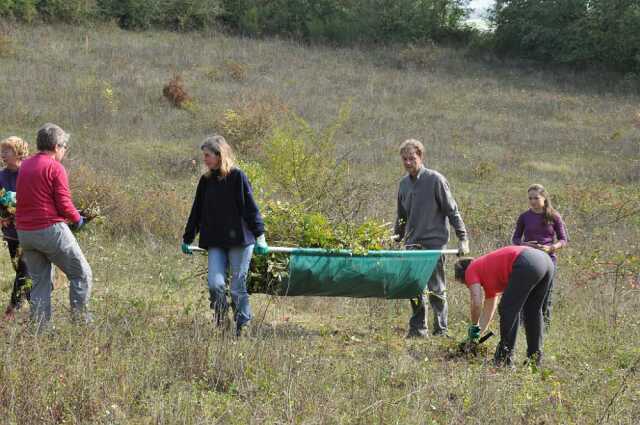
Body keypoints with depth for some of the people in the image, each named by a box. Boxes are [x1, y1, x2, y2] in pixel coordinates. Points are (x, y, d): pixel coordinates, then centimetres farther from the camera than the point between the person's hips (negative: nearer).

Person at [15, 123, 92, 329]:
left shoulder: (24, 166, 11)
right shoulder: (55, 168, -10)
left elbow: (24, 198, 14)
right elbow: (64, 204, -14)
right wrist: (77, 219, 6)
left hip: (24, 233, 7)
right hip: (51, 230, -7)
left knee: (40, 281, 13)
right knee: (81, 274, 5)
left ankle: (40, 328, 9)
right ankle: (80, 318, 2)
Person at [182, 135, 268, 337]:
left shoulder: (237, 176, -4)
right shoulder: (205, 181, 11)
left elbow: (251, 207, -5)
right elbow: (197, 212, 18)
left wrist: (260, 236, -10)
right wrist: (187, 239, 21)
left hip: (240, 240, -4)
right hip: (216, 243, 4)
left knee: (238, 287, -3)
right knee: (215, 284, -11)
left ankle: (242, 327, 9)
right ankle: (221, 321, 11)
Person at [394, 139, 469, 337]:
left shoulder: (435, 180, -6)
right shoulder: (404, 183, 12)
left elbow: (452, 211, -7)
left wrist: (463, 238, -11)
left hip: (434, 241, -6)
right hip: (412, 243, 6)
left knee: (436, 289, -2)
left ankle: (440, 330, 3)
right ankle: (417, 328, 14)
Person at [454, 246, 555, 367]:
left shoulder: (471, 270, 14)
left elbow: (477, 303, 3)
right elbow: (488, 310, 44)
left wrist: (474, 326, 17)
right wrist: (476, 335, 47)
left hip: (527, 264, -9)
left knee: (508, 310, 2)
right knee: (533, 312, 21)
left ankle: (505, 356, 5)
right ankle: (535, 357, 23)